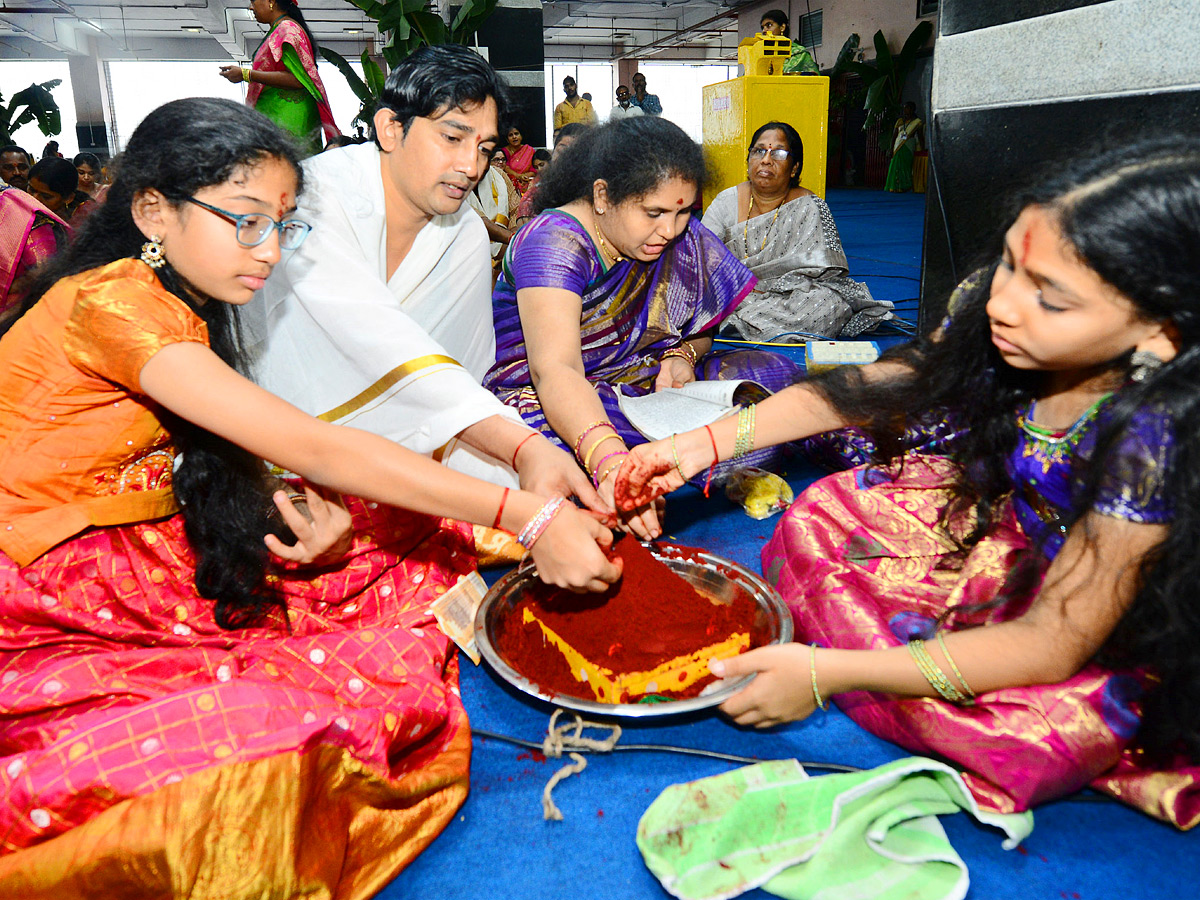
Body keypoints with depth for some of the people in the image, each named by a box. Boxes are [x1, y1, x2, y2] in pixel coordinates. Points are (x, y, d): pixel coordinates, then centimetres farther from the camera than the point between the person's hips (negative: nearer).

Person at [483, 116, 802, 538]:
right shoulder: (553, 242, -22)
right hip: (545, 398, -6)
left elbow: (698, 321, 14)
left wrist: (683, 355, -12)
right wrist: (609, 460, -54)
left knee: (772, 372, -10)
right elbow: (554, 369, -37)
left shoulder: (680, 236, 0)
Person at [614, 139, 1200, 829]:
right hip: (1003, 527, 4)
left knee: (1037, 733, -30)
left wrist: (828, 674, -36)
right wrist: (701, 445, -16)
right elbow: (864, 391, -7)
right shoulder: (989, 311, -23)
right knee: (822, 518, -8)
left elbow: (1052, 645, -33)